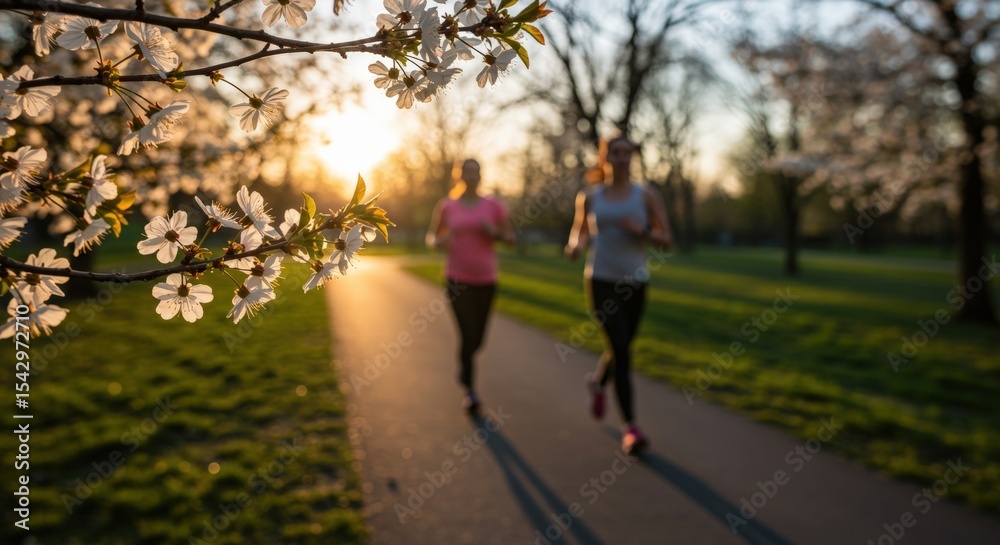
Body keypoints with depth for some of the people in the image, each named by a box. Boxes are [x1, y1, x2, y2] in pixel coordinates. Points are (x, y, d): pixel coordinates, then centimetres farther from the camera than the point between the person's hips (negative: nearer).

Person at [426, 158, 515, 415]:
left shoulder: (493, 206, 1)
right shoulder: (446, 206, 0)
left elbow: (511, 237, 7)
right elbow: (431, 237, 9)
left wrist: (494, 232, -14)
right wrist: (440, 242, -15)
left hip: (486, 281, 2)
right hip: (457, 280, -2)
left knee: (478, 339, 11)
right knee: (468, 336, -14)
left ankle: (463, 365, 47)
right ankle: (469, 390, 6)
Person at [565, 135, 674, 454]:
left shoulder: (647, 197, 2)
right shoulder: (588, 197, 3)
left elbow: (667, 242, 1)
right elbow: (580, 228, 17)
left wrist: (642, 230, -19)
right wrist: (574, 246, -6)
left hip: (635, 283, 2)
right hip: (601, 281, -2)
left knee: (618, 349, 16)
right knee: (622, 352, -13)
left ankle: (597, 382, 50)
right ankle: (630, 428, -5)